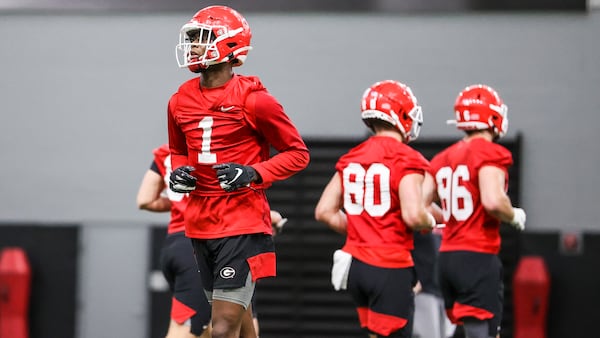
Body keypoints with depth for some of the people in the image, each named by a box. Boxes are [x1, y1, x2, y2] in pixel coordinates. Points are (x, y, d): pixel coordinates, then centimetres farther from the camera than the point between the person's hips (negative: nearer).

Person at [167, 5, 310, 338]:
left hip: (243, 224, -6)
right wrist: (179, 172, 2)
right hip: (201, 223, 7)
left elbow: (297, 153, -4)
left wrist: (252, 173, -18)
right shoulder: (181, 101, 7)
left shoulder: (252, 99, -11)